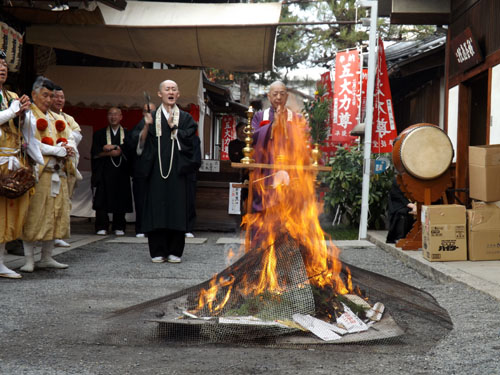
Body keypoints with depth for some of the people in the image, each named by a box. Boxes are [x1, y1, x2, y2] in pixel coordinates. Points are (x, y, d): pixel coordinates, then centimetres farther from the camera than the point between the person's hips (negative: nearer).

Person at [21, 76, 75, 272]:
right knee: (33, 217, -7)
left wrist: (68, 148, -9)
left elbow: (69, 139, 15)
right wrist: (59, 150, -14)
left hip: (57, 173, 7)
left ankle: (47, 258, 15)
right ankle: (29, 260, -2)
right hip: (37, 172, -7)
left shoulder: (56, 118, 21)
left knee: (55, 215, 7)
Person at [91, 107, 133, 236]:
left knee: (120, 200, -2)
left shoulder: (127, 134, 12)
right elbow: (95, 152, 1)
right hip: (104, 172, 0)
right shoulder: (99, 134, 13)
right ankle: (102, 227, -2)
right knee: (102, 200, -5)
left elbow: (129, 149, -5)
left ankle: (119, 227, 6)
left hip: (121, 172, 0)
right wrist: (112, 152, -9)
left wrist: (112, 147, -10)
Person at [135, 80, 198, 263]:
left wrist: (173, 127, -9)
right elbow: (141, 143, -1)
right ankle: (158, 251, 5)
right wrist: (146, 126, -16)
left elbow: (189, 140, -4)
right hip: (157, 170, 0)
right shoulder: (151, 116, 9)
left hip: (177, 170, 0)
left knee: (177, 206, -2)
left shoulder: (185, 118, 10)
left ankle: (174, 251, 6)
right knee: (157, 207, -2)